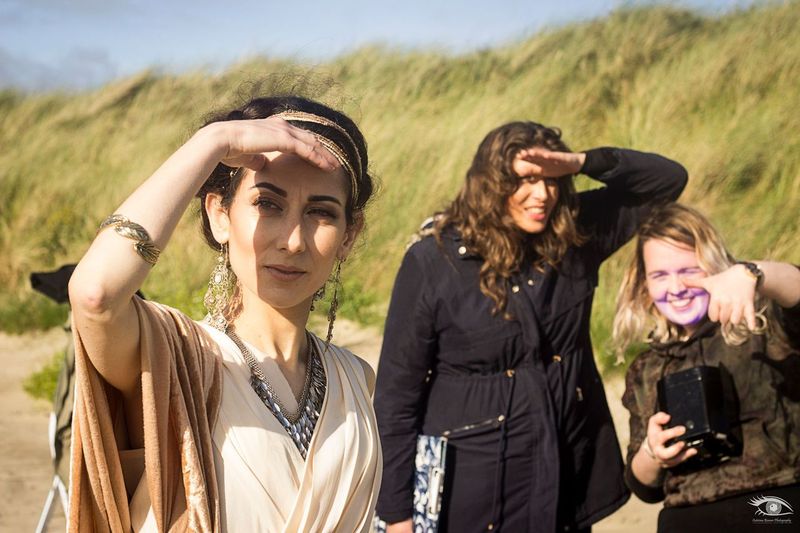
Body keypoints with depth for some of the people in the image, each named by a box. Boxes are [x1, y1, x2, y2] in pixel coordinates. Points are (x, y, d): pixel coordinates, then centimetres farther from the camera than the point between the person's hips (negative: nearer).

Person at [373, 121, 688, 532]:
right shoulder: (433, 261, -14)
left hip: (570, 479, 4)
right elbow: (397, 391, -10)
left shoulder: (575, 237, -2)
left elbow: (668, 179, 2)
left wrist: (583, 162, -16)